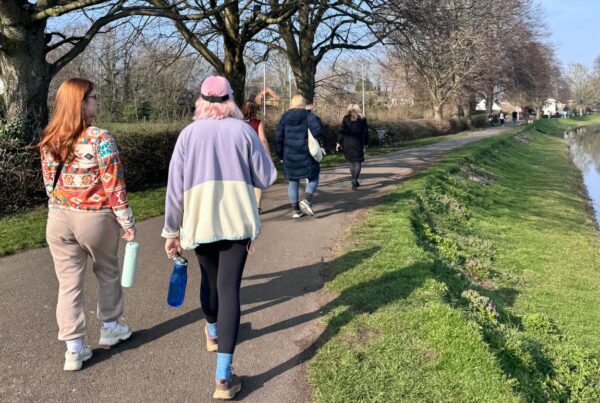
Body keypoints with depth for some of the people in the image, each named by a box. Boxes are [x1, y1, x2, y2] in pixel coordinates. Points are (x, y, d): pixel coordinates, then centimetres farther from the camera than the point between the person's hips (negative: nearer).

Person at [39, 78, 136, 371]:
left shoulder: (49, 141, 2)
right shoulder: (100, 139, -16)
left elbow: (50, 185, 9)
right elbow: (114, 187, -15)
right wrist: (127, 222, -7)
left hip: (59, 219, 4)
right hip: (95, 218, -4)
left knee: (68, 283, 8)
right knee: (107, 273, 20)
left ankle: (74, 349, 12)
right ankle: (109, 327, 35)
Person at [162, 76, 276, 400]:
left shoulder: (189, 133, 2)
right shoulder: (243, 130, 0)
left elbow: (175, 186, 0)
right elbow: (266, 178, 3)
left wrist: (171, 230, 7)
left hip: (199, 220, 2)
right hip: (236, 220, -2)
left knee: (209, 278, 24)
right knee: (229, 287, -4)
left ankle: (213, 333, 49)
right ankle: (223, 375, -8)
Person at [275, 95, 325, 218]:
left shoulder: (285, 118, 5)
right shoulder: (308, 116, -5)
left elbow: (278, 137, 5)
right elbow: (318, 130, -22)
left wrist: (280, 155, 13)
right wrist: (318, 139, 0)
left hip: (289, 155, 3)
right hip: (306, 154, -3)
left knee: (293, 182, 13)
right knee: (313, 177, 12)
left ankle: (295, 209, 14)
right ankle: (307, 200, -10)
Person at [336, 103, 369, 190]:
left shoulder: (346, 119, 0)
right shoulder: (362, 119, 0)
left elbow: (342, 131, -2)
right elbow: (365, 133, 3)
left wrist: (339, 142, 3)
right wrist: (365, 143, 11)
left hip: (347, 143, 2)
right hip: (357, 143, -2)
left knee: (351, 162, 15)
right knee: (358, 162, 1)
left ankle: (355, 181, 22)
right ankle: (354, 180, -18)